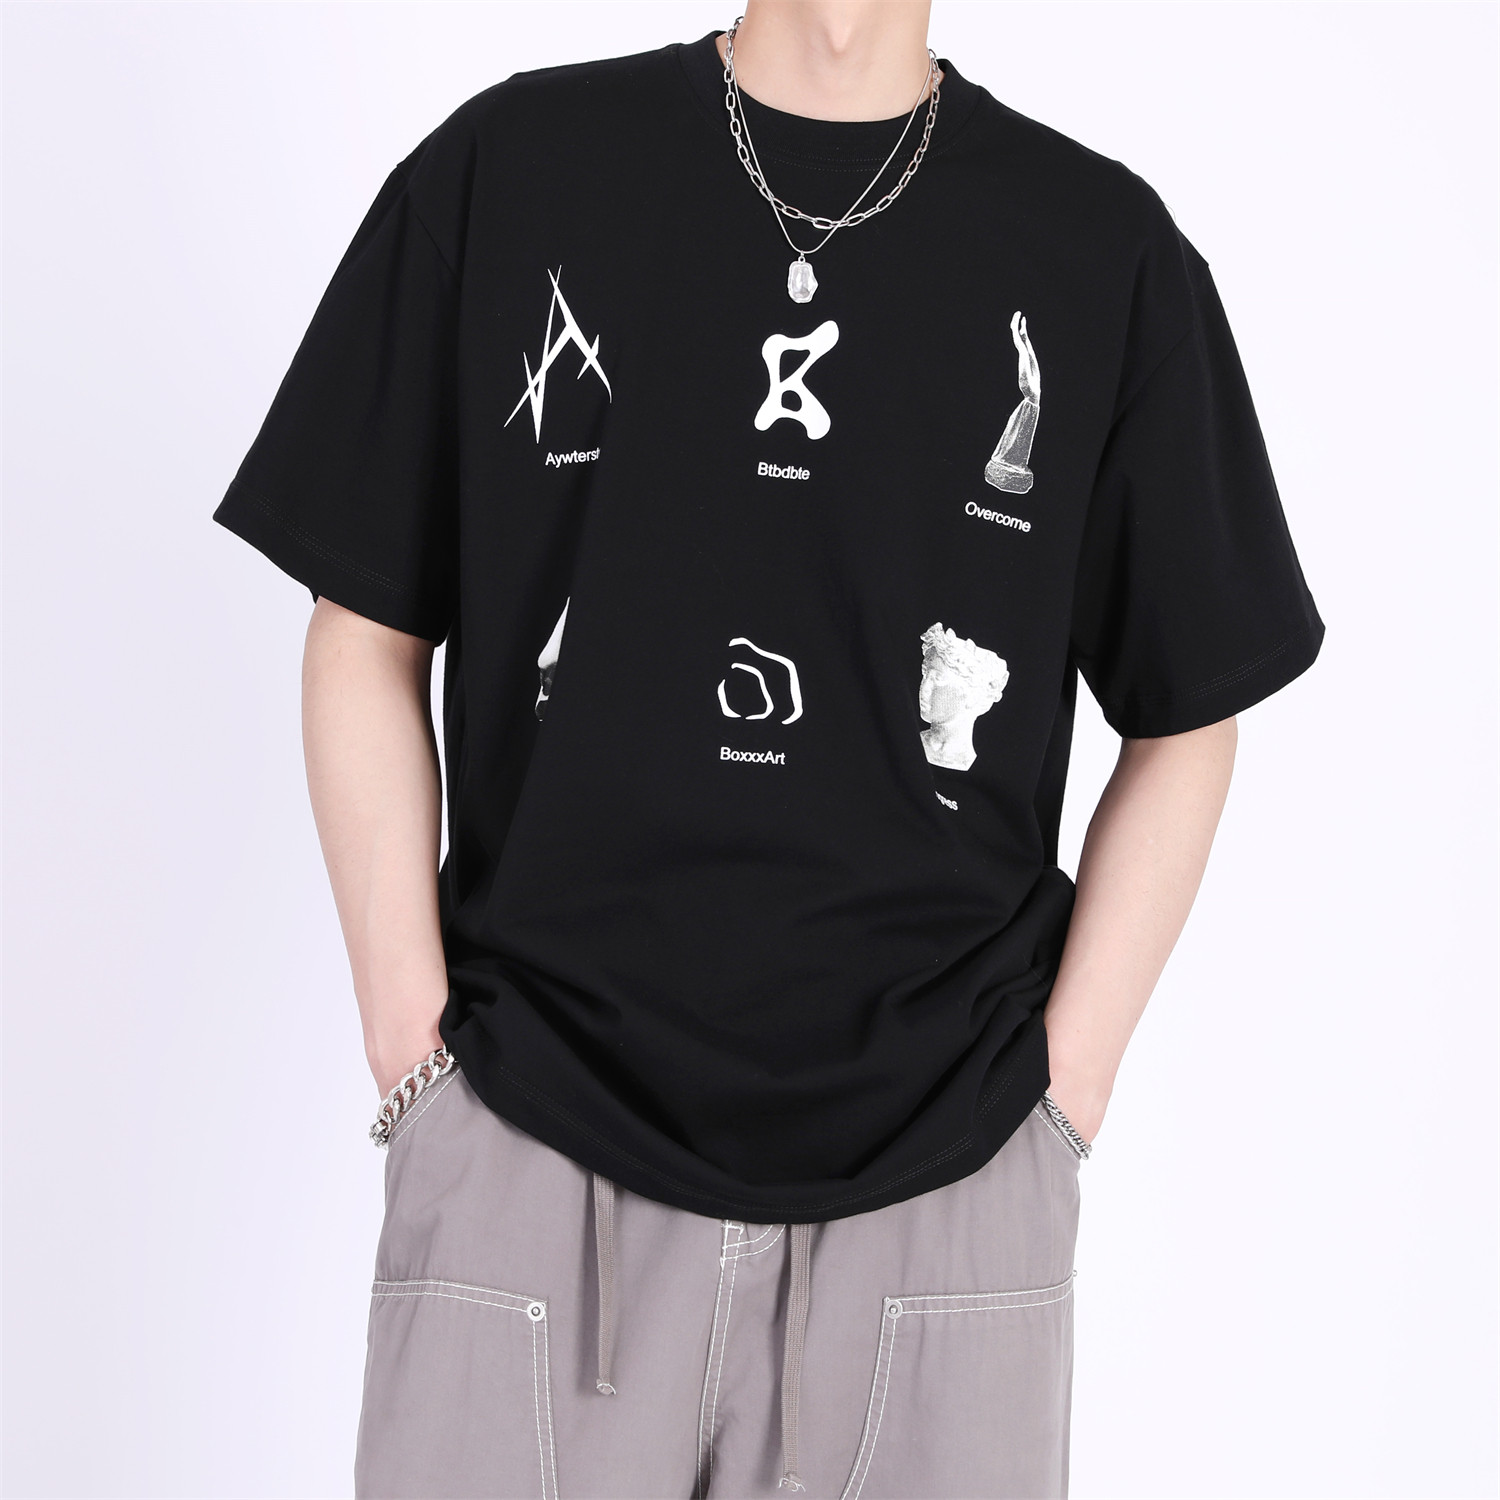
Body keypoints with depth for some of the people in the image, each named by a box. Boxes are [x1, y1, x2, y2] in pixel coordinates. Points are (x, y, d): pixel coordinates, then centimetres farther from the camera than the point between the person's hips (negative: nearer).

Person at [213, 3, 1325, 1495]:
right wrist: (415, 1053, -1)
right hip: (528, 1153, 0)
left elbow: (1184, 717, 8)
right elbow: (367, 641, 4)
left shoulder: (1109, 249, 3)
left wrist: (1062, 1096, 1)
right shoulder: (501, 167, 2)